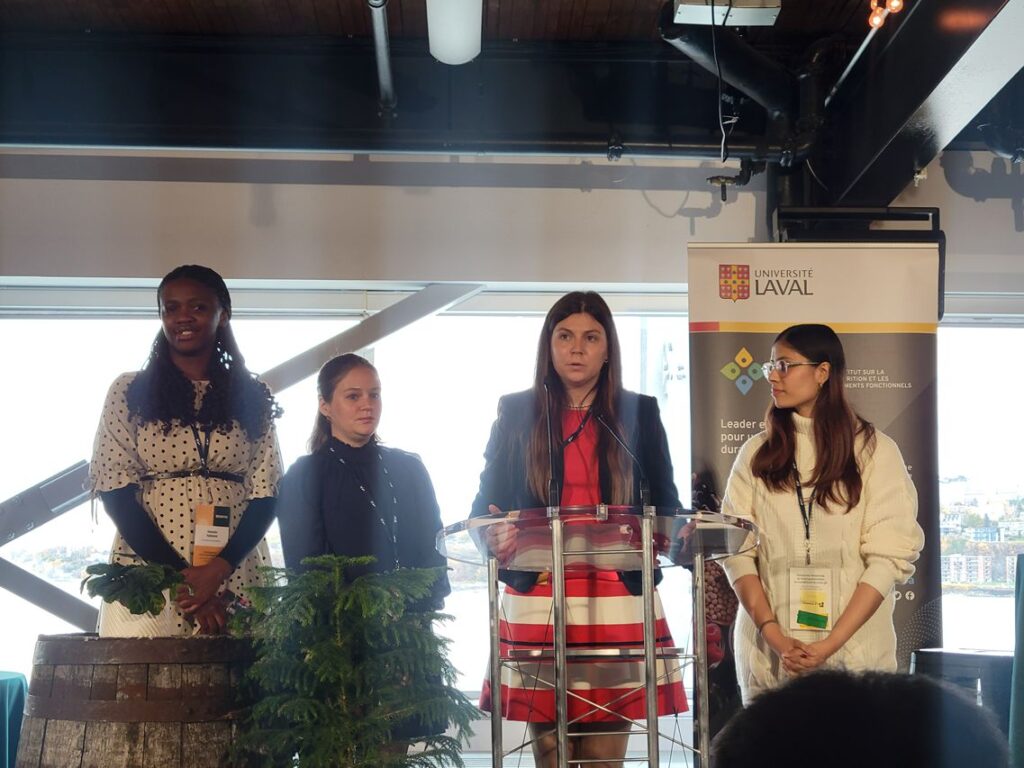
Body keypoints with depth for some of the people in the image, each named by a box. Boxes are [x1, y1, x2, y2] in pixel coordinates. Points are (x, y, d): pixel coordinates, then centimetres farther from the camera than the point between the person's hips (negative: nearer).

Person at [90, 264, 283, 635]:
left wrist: (219, 570, -12)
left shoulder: (252, 398, 10)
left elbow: (265, 493, 4)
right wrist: (179, 574, -12)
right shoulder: (129, 392, 7)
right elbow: (113, 487, -2)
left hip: (236, 576, 1)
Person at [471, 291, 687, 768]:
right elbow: (487, 500, 8)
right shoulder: (516, 413, 8)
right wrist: (492, 533, -13)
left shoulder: (639, 413, 10)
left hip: (616, 602, 0)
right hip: (538, 603, 0)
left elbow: (665, 501, 10)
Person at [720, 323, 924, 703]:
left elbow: (889, 558, -5)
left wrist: (829, 646, -14)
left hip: (852, 654, -2)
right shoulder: (756, 454, 8)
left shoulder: (875, 452, 1)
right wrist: (774, 636, -12)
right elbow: (736, 551, 2)